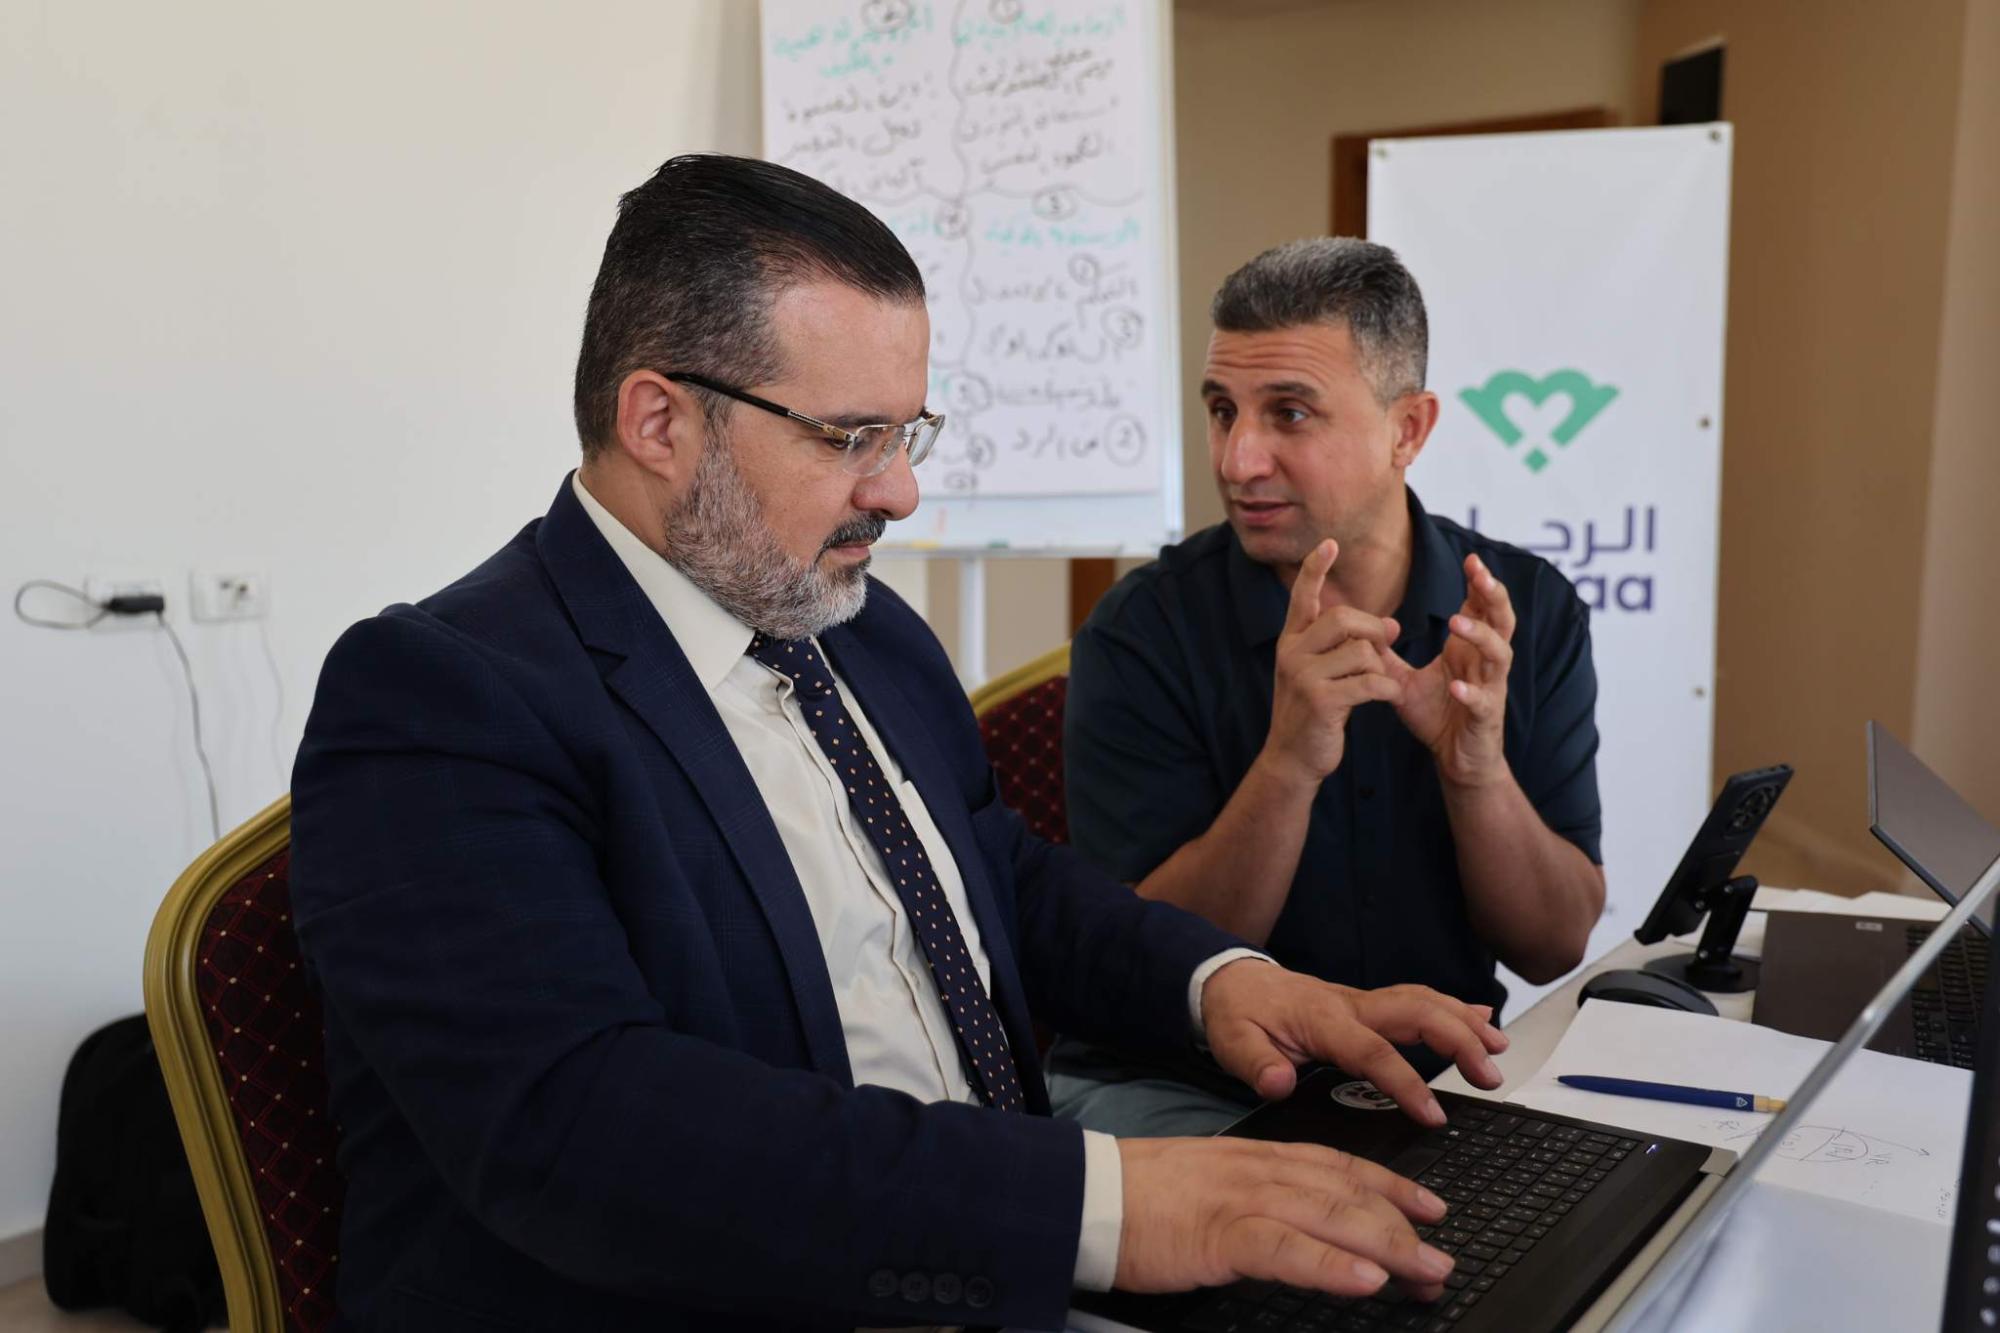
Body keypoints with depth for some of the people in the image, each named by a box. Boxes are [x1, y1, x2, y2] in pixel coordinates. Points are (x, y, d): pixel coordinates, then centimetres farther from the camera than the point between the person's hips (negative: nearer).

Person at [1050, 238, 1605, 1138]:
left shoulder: (1528, 611, -1)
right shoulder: (1140, 634, -10)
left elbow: (1555, 949, -2)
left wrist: (1476, 769, -20)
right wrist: (1288, 762, -26)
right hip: (1176, 1088, -3)